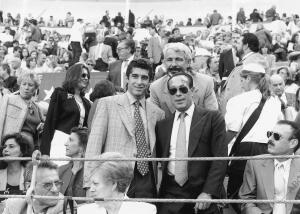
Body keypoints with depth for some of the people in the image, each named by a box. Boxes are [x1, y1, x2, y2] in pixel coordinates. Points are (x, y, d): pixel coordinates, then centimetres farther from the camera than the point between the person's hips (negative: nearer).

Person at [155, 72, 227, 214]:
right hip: (169, 196, 3)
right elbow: (159, 159, 15)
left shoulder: (212, 118, 1)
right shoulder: (162, 125, 13)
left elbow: (220, 159, -4)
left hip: (202, 196, -3)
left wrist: (208, 193, -14)